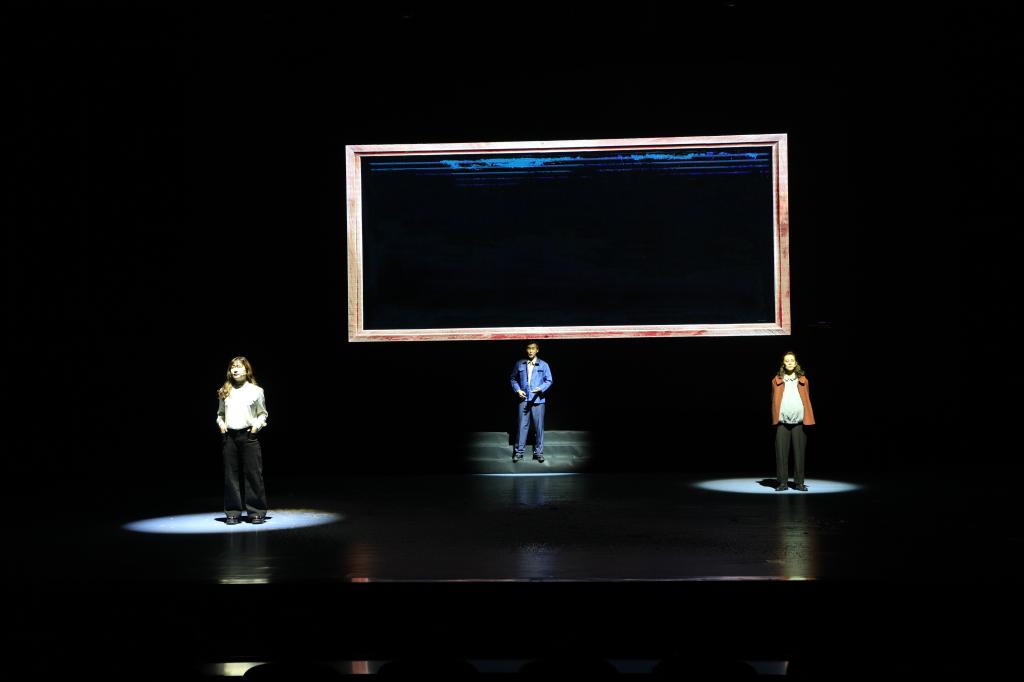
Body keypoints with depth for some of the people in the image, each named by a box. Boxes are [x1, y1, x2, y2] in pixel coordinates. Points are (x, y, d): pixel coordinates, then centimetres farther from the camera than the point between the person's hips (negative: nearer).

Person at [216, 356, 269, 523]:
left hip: (249, 435, -3)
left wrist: (258, 424, -10)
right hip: (229, 436, 3)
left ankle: (256, 512, 4)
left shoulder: (256, 391, 3)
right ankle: (233, 512, 11)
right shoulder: (225, 392, 11)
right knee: (231, 474, 3)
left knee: (253, 473, -3)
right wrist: (221, 423, 1)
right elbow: (220, 413, 20)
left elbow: (263, 414, 8)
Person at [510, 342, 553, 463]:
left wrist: (540, 389, -14)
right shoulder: (519, 364, 8)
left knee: (539, 426, 2)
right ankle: (518, 452, 6)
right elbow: (513, 379, 15)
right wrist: (517, 390, -1)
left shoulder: (543, 365, 4)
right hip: (523, 400, 1)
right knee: (522, 426, -1)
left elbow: (549, 380, 3)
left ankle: (538, 452, 11)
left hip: (538, 400, 0)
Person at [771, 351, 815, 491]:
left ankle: (799, 482, 7)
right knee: (781, 452, -2)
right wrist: (774, 418, -3)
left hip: (799, 421, 1)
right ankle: (783, 482, 3)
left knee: (799, 452, 1)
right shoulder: (777, 380, 9)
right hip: (782, 421, 0)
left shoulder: (802, 380, 11)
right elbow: (774, 401, 7)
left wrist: (808, 420, 1)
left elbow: (807, 400, 9)